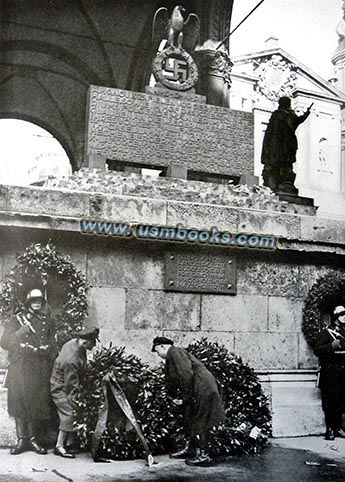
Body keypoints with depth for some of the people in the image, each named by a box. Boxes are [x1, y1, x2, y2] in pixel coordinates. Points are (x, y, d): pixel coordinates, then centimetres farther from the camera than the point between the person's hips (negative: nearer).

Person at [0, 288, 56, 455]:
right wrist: (20, 333, -11)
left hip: (39, 371, 2)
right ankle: (21, 439, 4)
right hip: (19, 369, -2)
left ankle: (32, 438, 11)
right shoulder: (17, 319, 8)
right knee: (19, 402, -4)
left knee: (36, 403, 1)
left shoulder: (47, 322, 14)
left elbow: (53, 345, 18)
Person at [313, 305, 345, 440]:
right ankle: (329, 429, 4)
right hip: (330, 373, -6)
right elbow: (317, 350, -13)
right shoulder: (326, 332, -5)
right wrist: (331, 346, -24)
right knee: (329, 401, -4)